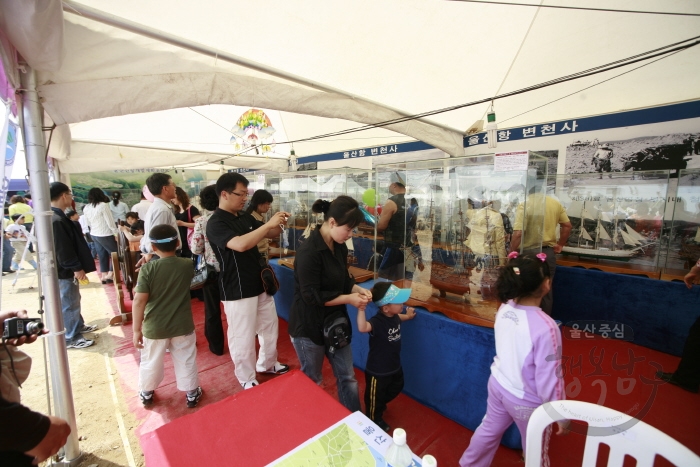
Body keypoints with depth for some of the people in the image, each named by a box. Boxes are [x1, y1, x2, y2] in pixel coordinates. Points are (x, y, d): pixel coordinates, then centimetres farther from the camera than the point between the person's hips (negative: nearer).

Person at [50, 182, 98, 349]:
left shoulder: (57, 216, 10)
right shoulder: (56, 220, -24)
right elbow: (63, 249, -25)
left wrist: (76, 267, 22)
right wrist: (77, 268, -20)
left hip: (67, 268, 11)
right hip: (65, 270, -11)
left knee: (74, 300, 23)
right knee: (69, 303, 1)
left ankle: (79, 325, 38)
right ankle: (72, 338, 13)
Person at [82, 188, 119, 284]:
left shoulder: (86, 208, 6)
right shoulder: (103, 205, -14)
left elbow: (88, 223, 14)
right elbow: (110, 221, -14)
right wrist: (116, 233, -8)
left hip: (94, 235, 7)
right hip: (105, 235, -7)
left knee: (102, 255, 14)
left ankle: (104, 275, 19)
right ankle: (110, 274, 3)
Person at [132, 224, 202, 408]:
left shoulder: (147, 269, -16)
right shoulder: (187, 265, -10)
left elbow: (139, 301, -16)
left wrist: (137, 329, -7)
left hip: (154, 328, 0)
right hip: (182, 326, 1)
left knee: (150, 362, 23)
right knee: (186, 361, 17)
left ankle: (146, 393, 45)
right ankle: (192, 394, 32)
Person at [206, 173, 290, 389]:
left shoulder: (245, 217, 6)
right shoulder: (216, 223, -18)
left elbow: (271, 234, 12)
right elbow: (240, 244, -35)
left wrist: (278, 223, -10)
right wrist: (268, 224, -32)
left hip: (260, 284, 8)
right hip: (238, 290, -8)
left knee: (270, 326, 21)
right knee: (243, 337, 8)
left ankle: (267, 364, 43)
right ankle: (247, 380, 30)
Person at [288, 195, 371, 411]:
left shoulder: (339, 247, 0)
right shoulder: (309, 251, -26)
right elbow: (312, 296, -25)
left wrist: (358, 289, -8)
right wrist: (349, 299, -21)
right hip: (309, 327, -7)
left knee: (348, 378, 16)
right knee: (312, 382, 17)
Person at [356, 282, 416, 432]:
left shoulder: (394, 317, -9)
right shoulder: (377, 322, -36)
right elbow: (362, 328, -59)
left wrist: (407, 316, 15)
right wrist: (361, 309, -68)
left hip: (395, 366, 9)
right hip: (377, 371, -8)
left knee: (395, 389, 33)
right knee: (375, 398, 19)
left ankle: (381, 405, 62)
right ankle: (374, 421, 48)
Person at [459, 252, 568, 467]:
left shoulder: (505, 309, -14)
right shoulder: (546, 327, -32)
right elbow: (549, 378, -22)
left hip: (498, 384, 5)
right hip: (526, 400, -5)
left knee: (489, 430, 30)